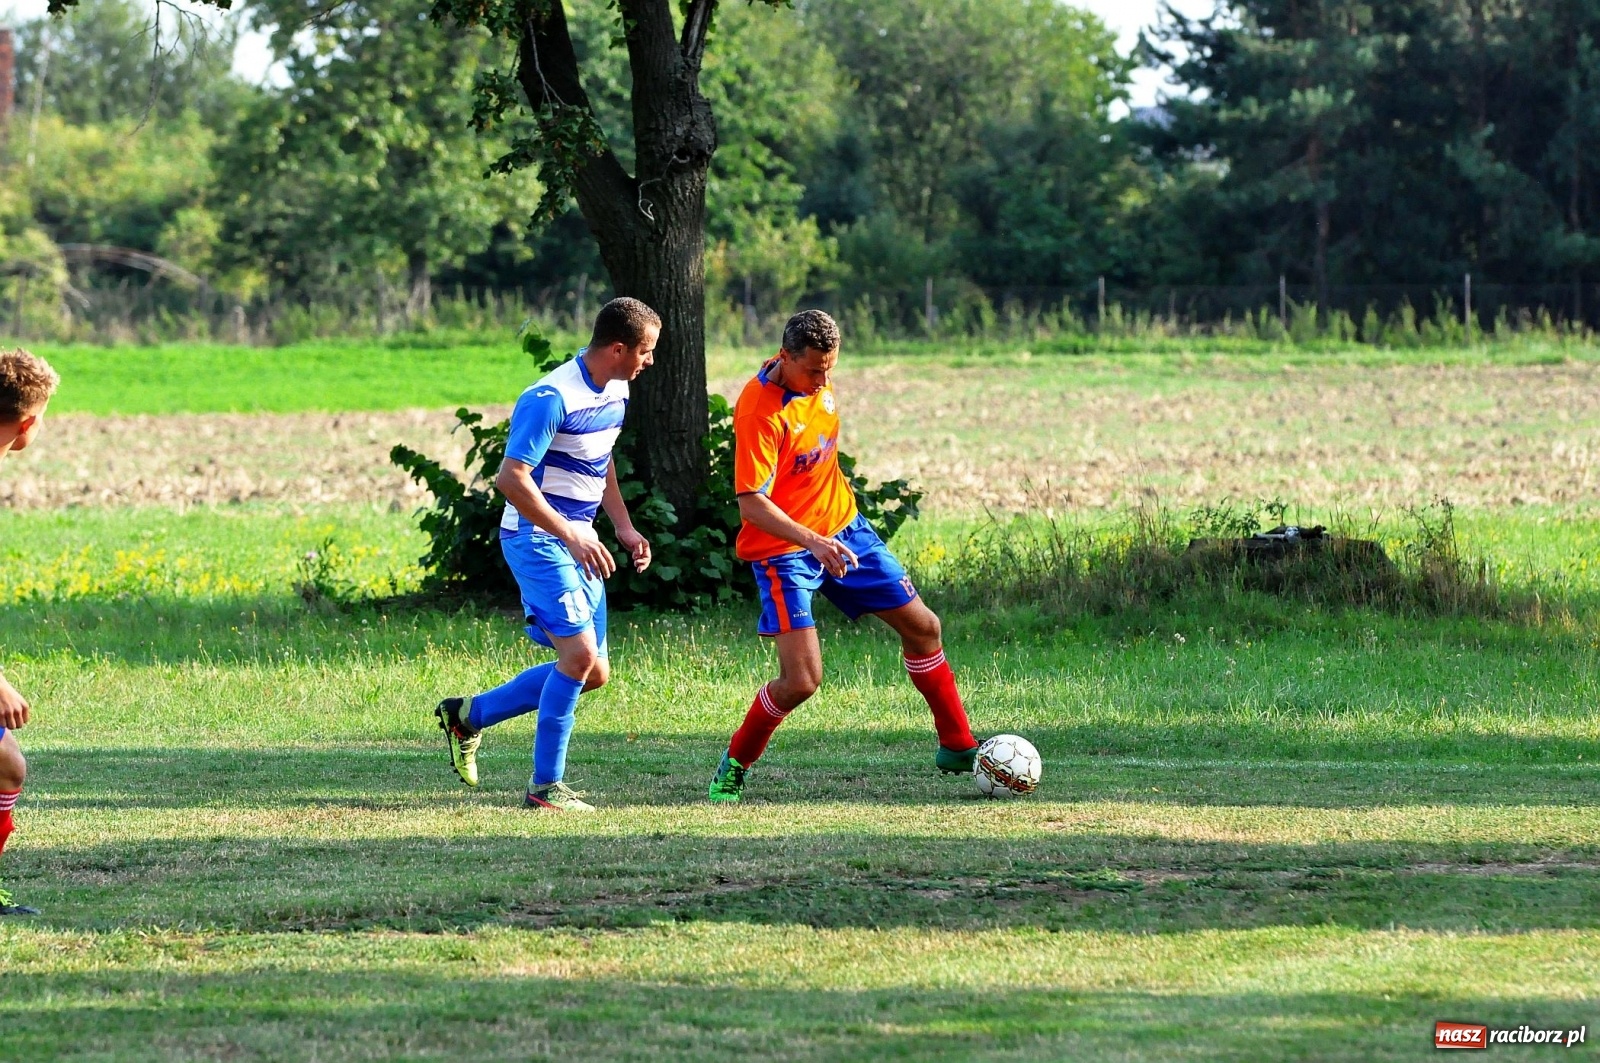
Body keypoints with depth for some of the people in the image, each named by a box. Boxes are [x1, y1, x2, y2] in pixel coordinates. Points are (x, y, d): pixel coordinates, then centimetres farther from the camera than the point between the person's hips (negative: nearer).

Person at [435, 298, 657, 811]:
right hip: (538, 539, -9)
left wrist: (624, 528, 13)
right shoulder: (552, 399, -21)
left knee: (592, 673, 8)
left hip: (577, 543, 9)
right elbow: (511, 478, -25)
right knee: (580, 654, -18)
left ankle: (469, 714, 22)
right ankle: (545, 786, -8)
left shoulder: (615, 393, 8)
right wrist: (570, 535, -28)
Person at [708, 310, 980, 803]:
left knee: (922, 626, 10)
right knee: (802, 680, -17)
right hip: (783, 549, -8)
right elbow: (751, 504, -29)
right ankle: (734, 766, 8)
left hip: (843, 528, 8)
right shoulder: (759, 410, -26)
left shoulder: (818, 380, -2)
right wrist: (813, 542, -41)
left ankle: (957, 747, 27)